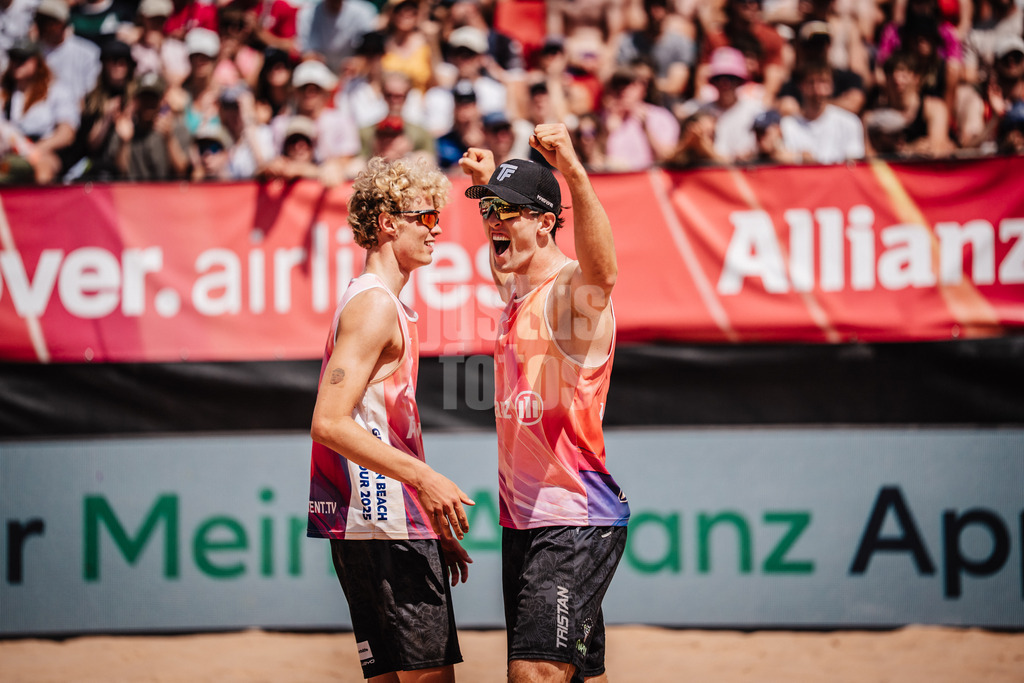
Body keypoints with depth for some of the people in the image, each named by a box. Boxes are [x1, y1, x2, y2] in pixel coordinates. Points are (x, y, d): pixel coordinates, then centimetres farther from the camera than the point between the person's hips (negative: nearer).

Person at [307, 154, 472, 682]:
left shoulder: (383, 306, 22)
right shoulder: (375, 306, -10)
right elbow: (329, 422, -20)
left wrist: (433, 526, 24)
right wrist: (424, 478, -25)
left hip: (387, 524, 10)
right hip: (385, 524, -10)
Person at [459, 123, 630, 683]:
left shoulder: (574, 291, -12)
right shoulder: (516, 291, 14)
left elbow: (602, 271, -38)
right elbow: (504, 254, 40)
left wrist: (572, 170, -51)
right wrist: (485, 184, 28)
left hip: (578, 521, -9)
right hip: (524, 520, 9)